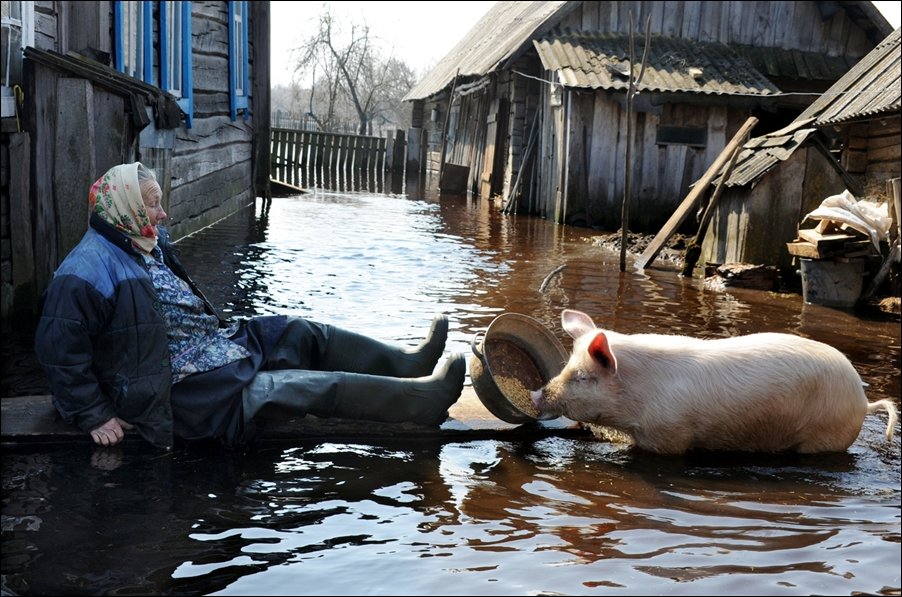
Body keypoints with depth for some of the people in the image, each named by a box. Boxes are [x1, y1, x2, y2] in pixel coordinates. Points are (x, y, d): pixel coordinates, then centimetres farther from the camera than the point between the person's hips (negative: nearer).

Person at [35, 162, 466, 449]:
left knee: (299, 332, 3)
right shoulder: (87, 272, -19)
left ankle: (406, 364, 6)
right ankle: (423, 398, -17)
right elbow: (59, 351, -20)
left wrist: (216, 334, 15)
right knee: (307, 385, -16)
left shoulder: (146, 245, 10)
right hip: (180, 389, -10)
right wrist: (94, 417, -19)